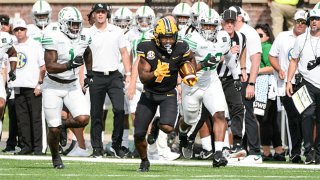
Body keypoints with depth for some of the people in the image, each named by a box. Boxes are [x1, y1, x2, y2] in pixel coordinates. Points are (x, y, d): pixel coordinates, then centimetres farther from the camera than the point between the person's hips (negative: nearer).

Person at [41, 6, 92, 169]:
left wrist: (89, 74, 19)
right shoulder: (54, 39, -19)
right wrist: (70, 65, -36)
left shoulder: (84, 37, -2)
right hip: (53, 87, -4)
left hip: (72, 86, 4)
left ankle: (64, 125, 17)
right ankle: (55, 158, 24)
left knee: (83, 119, -16)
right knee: (54, 129, -3)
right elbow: (50, 67, -25)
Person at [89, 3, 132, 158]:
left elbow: (124, 53, 11)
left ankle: (116, 145, 1)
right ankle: (97, 148, 9)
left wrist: (128, 74, 3)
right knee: (96, 114, 2)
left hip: (114, 76, 1)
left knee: (119, 110, -11)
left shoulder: (117, 32, 7)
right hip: (96, 77, -1)